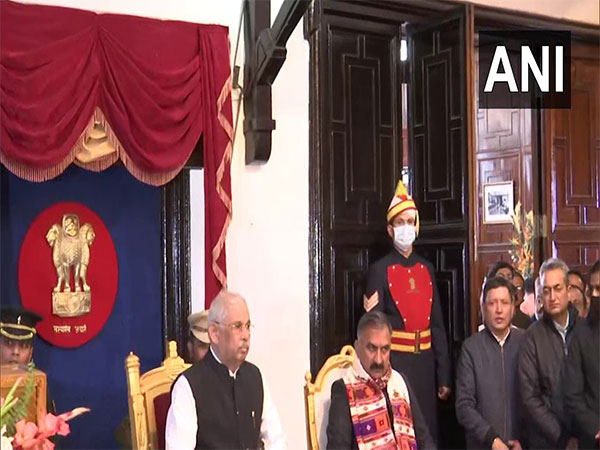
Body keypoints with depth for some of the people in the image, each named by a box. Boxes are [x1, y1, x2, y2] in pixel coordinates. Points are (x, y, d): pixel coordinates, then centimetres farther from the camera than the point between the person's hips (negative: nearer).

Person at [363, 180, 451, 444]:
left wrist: (443, 375, 8)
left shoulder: (426, 269, 10)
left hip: (425, 362, 5)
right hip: (395, 362, -4)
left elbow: (438, 325, 10)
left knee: (428, 430, 11)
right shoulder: (380, 271, -5)